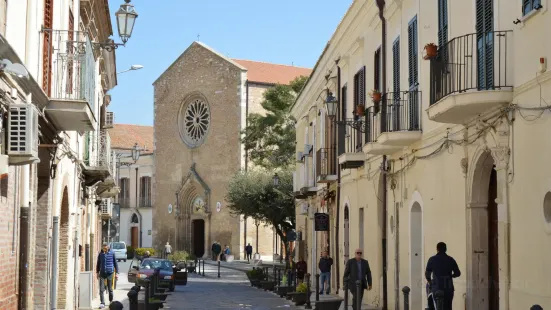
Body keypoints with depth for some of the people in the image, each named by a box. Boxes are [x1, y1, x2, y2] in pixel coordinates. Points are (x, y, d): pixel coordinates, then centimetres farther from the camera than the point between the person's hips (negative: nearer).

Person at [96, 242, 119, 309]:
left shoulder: (112, 254, -2)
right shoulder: (100, 254, 4)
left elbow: (115, 263, 3)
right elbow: (98, 264, 14)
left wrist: (116, 273, 1)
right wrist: (97, 272, 14)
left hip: (110, 273, -1)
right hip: (102, 273, 1)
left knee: (110, 289, 8)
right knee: (101, 289, -6)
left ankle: (111, 301, 25)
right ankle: (102, 303, -3)